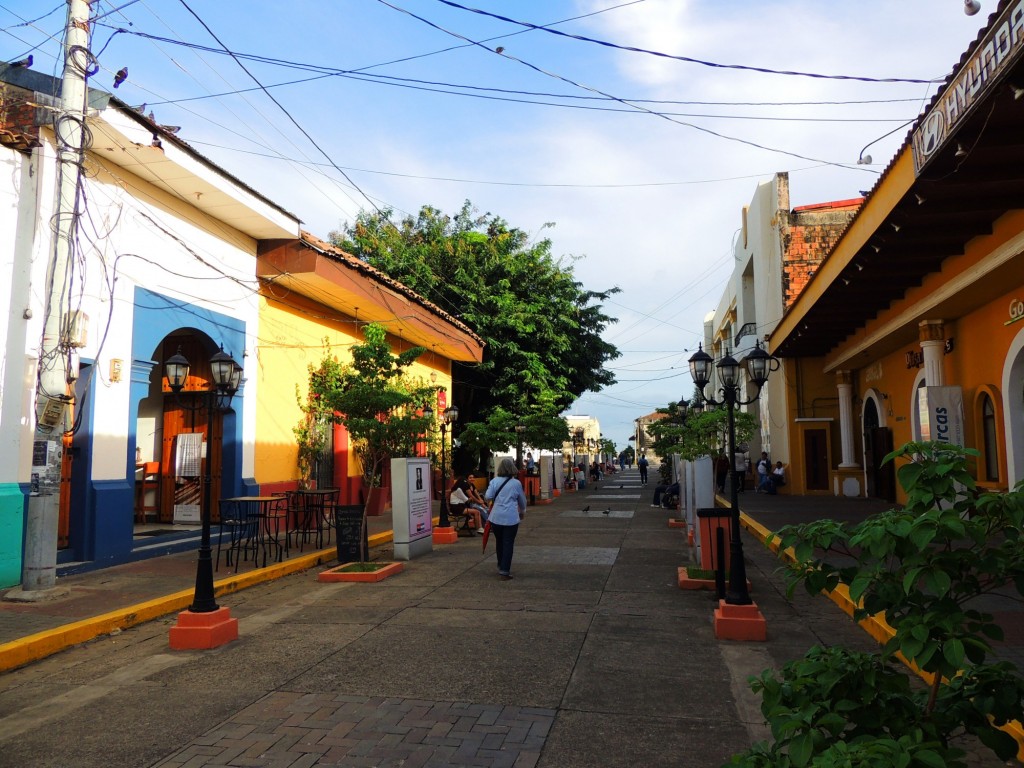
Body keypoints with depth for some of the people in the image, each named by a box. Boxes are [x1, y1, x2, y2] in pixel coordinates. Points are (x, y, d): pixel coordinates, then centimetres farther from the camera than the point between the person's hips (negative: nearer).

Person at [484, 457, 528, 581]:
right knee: (508, 544, 2)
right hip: (511, 518, -3)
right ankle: (504, 572, -1)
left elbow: (488, 497, -6)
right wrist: (522, 511, 29)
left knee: (499, 542, 18)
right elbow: (522, 500, 10)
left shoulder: (494, 481, 0)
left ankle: (501, 567, 31)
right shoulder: (516, 483, -2)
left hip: (496, 517, 3)